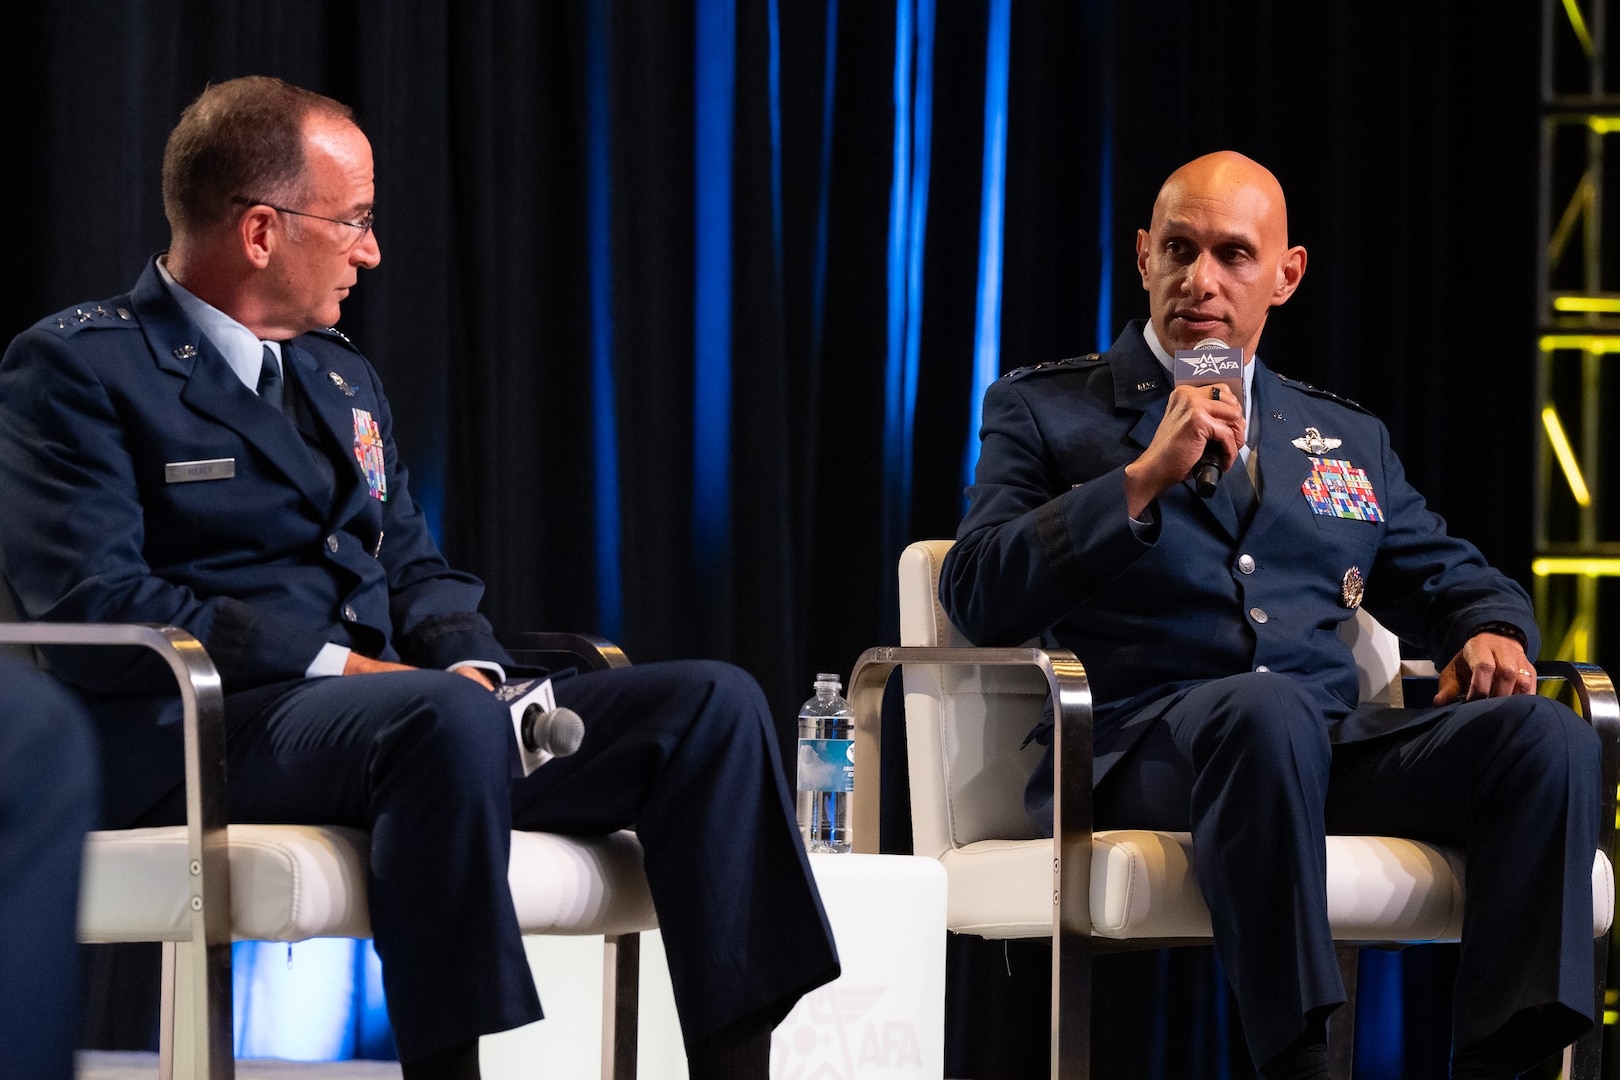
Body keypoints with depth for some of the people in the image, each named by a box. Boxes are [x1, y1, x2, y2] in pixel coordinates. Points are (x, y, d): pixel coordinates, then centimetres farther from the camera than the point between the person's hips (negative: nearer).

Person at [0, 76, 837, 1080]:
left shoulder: (343, 376, 25)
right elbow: (94, 604, -13)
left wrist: (469, 661, -1)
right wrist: (339, 665, -17)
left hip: (383, 704, 8)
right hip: (199, 733, -8)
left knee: (712, 702, -11)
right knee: (449, 721, -40)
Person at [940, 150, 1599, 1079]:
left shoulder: (1348, 439, 27)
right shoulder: (1046, 411, 15)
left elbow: (1455, 580, 30)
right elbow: (979, 600, 2)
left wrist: (1492, 632, 4)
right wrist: (1144, 478, -7)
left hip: (1334, 743, 5)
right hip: (1140, 747, -4)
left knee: (1551, 737, -25)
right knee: (1266, 708, -41)